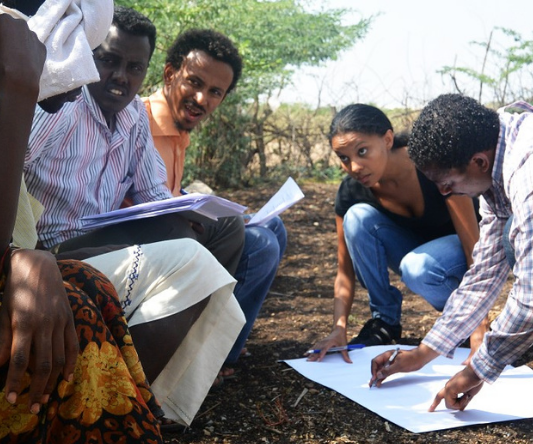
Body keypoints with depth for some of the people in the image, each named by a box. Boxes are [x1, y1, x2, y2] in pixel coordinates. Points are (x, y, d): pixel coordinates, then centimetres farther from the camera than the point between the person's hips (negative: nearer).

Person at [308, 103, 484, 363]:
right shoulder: (351, 191, -19)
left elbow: (475, 247, -32)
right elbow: (345, 271, -14)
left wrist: (479, 334, -39)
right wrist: (339, 328, -32)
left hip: (459, 248, -4)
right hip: (416, 247, 4)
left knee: (416, 268, -37)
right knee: (358, 217, -25)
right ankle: (385, 320, -10)